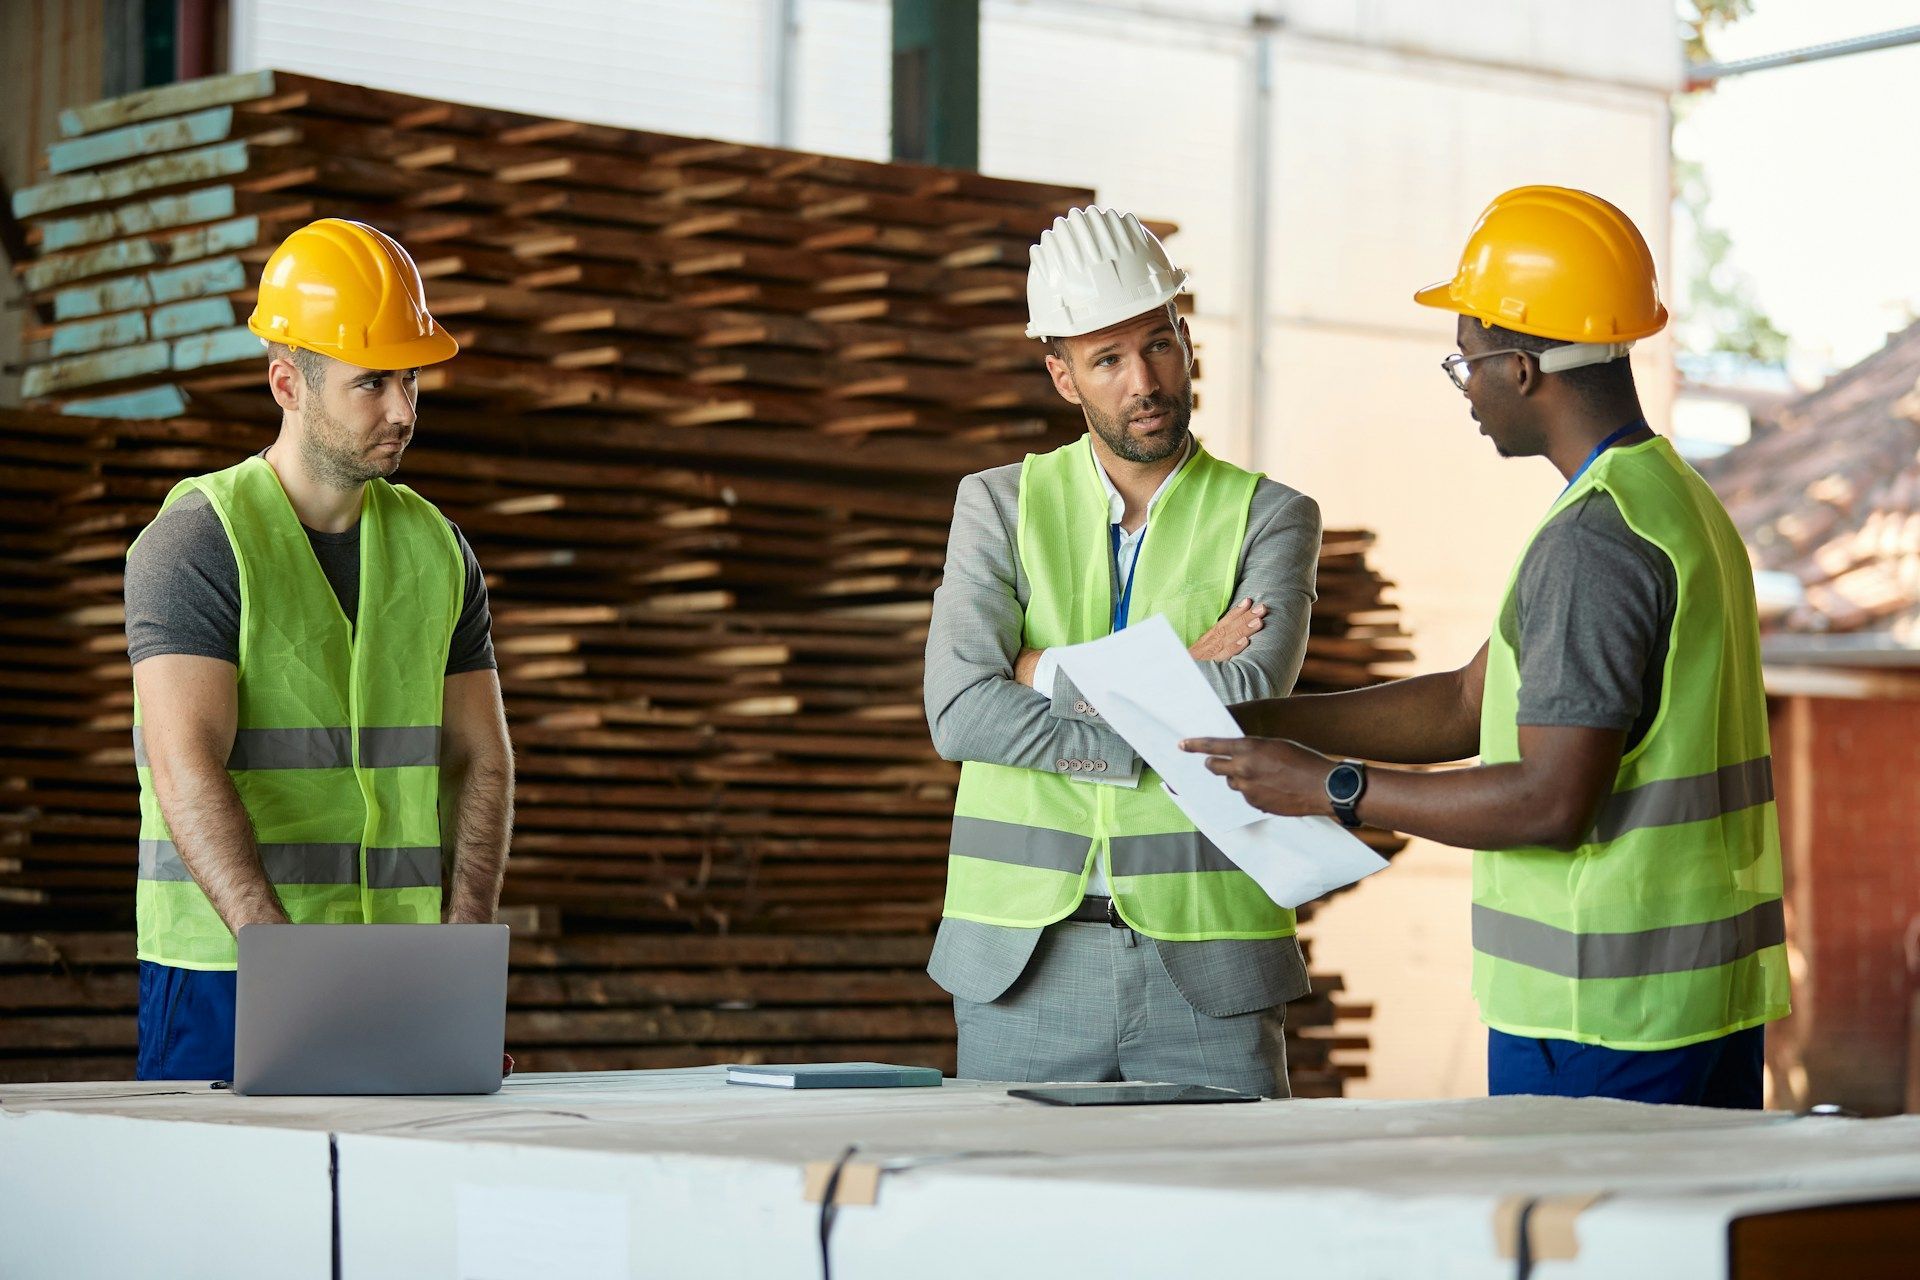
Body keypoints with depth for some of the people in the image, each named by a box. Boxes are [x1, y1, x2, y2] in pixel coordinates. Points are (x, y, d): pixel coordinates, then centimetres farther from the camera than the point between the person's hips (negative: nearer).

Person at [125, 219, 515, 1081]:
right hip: (226, 971, -5)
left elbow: (481, 760, 12)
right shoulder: (195, 543, -7)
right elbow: (187, 773, -18)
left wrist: (465, 942, -5)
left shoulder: (436, 548, 12)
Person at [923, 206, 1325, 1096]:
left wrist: (1053, 675, -9)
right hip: (1023, 961, 1)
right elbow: (960, 712, -8)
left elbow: (1252, 703, -13)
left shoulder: (1269, 517, 6)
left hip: (1206, 964, -1)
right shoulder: (998, 505, 8)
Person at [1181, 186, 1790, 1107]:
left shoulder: (1594, 539, -17)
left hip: (1598, 1015, -10)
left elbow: (1553, 802, -21)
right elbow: (1470, 703, 18)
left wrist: (1330, 788, -13)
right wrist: (1249, 721, 13)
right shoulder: (1679, 502, 16)